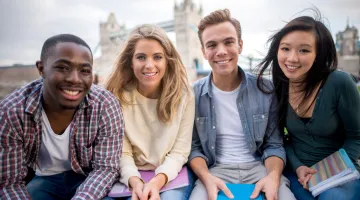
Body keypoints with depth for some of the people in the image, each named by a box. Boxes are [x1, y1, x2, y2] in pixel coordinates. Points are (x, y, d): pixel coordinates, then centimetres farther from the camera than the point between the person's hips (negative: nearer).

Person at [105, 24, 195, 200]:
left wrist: (157, 181, -25)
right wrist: (135, 182, -26)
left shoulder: (183, 95, -8)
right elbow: (122, 153, -8)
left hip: (171, 175, 0)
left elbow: (179, 152, -9)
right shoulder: (118, 96, -8)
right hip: (132, 176, 1)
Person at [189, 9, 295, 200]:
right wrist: (207, 179, -18)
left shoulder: (265, 90, -3)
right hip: (216, 170, 0)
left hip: (259, 167, 1)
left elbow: (274, 145, 2)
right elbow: (193, 147, 0)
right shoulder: (194, 94, -4)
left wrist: (273, 176, -18)